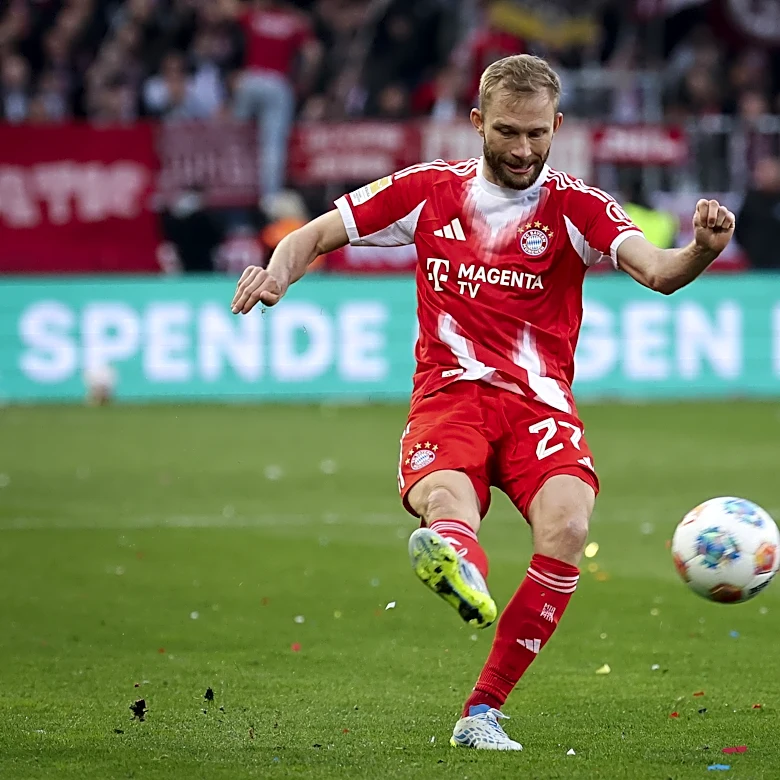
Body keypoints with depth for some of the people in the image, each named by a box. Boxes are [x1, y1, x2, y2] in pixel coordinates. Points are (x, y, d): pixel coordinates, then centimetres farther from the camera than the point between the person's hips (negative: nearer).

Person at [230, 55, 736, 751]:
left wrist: (702, 251, -34)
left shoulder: (576, 206, 6)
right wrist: (278, 271, -6)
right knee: (445, 509, -35)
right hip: (449, 394, 0)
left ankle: (483, 711, -17)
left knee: (566, 527, -28)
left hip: (539, 402, 0)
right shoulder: (431, 190, 11)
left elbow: (655, 270, -11)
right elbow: (318, 235, 17)